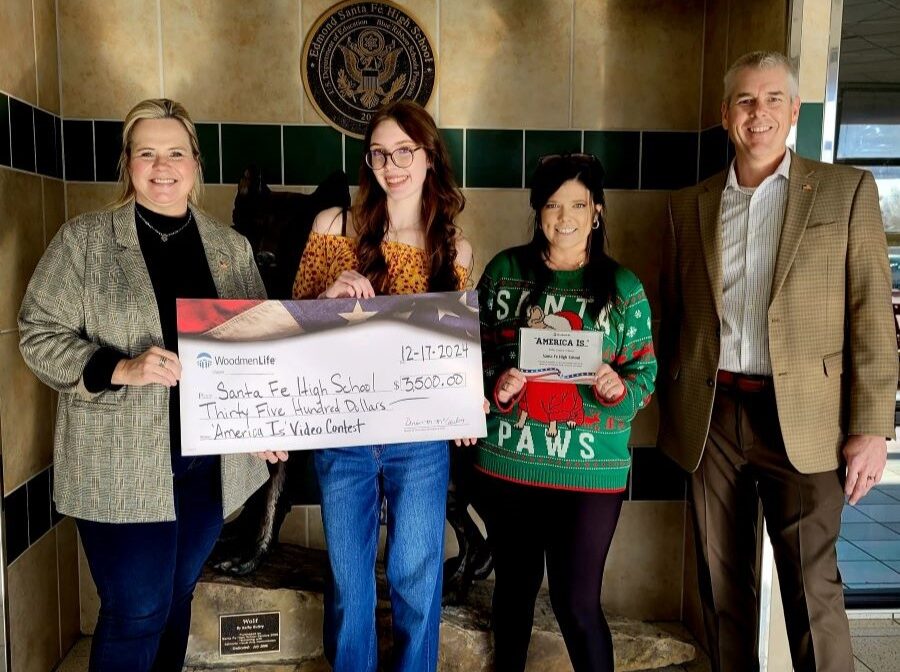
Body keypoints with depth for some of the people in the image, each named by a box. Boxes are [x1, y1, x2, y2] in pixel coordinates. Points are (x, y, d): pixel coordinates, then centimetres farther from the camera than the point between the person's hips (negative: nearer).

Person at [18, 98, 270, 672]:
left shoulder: (231, 247, 7)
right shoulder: (84, 239, -4)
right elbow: (39, 334, -5)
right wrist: (122, 369, -20)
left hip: (210, 465, 4)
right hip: (123, 469, -4)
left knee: (178, 598, 19)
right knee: (137, 614, 3)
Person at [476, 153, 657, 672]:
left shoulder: (623, 287, 0)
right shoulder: (505, 271, 2)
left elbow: (645, 372, 1)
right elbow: (474, 351, 6)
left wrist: (619, 389, -20)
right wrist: (495, 386, -13)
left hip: (590, 468, -2)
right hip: (508, 459, 2)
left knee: (577, 603, 1)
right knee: (514, 587, 18)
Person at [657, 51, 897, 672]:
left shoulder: (846, 190, 2)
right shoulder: (689, 206, 9)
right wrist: (670, 411, 10)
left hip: (800, 419, -2)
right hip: (710, 417, 3)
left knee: (814, 589, 1)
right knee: (722, 582, 13)